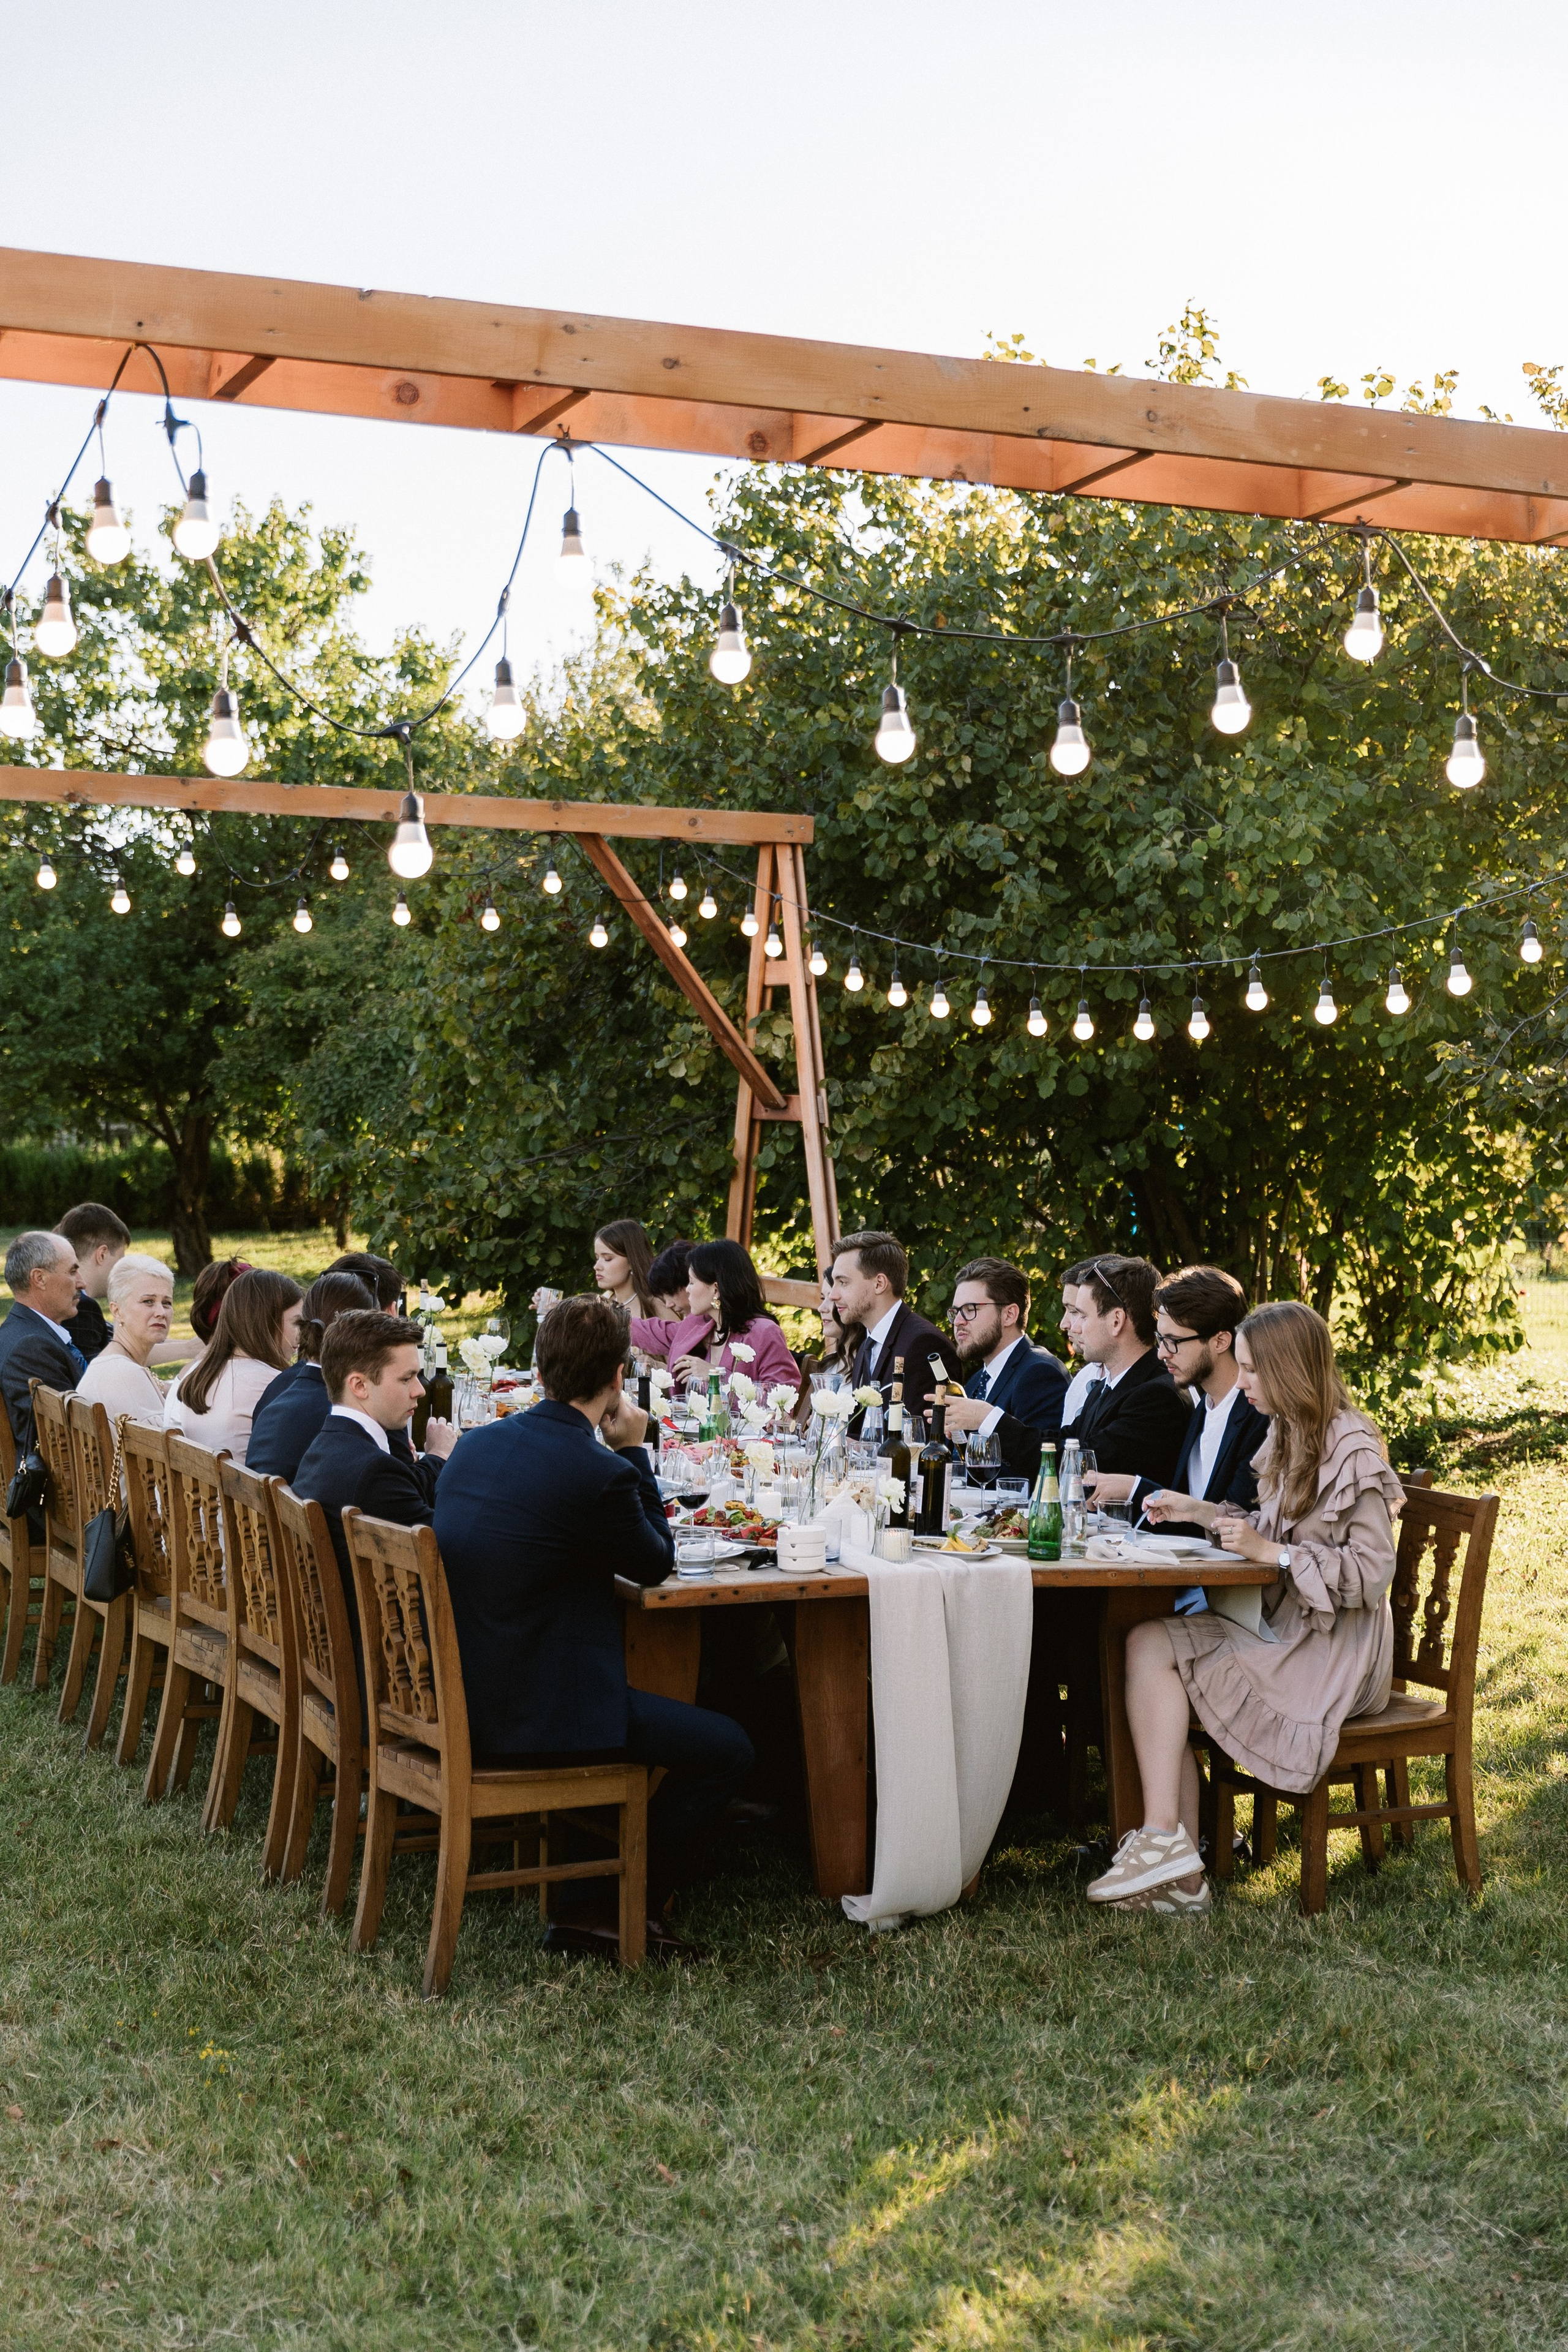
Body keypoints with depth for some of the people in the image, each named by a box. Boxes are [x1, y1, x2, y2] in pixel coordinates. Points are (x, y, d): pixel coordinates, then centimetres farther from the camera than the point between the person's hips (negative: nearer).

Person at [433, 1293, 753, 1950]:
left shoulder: (476, 1442, 4)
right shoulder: (598, 1472, -20)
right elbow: (657, 1564, -1)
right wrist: (633, 1451, 3)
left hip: (458, 1695, 9)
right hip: (529, 1716, -9)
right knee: (727, 1750, 1)